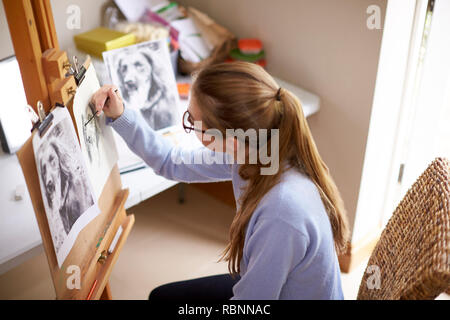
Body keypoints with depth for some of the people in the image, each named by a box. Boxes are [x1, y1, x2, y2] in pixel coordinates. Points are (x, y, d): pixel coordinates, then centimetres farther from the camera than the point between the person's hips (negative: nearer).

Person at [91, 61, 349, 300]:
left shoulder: (282, 213, -41)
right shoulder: (251, 150, -17)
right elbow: (173, 163, 1)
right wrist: (121, 117, -7)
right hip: (271, 285, 7)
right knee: (161, 296, 18)